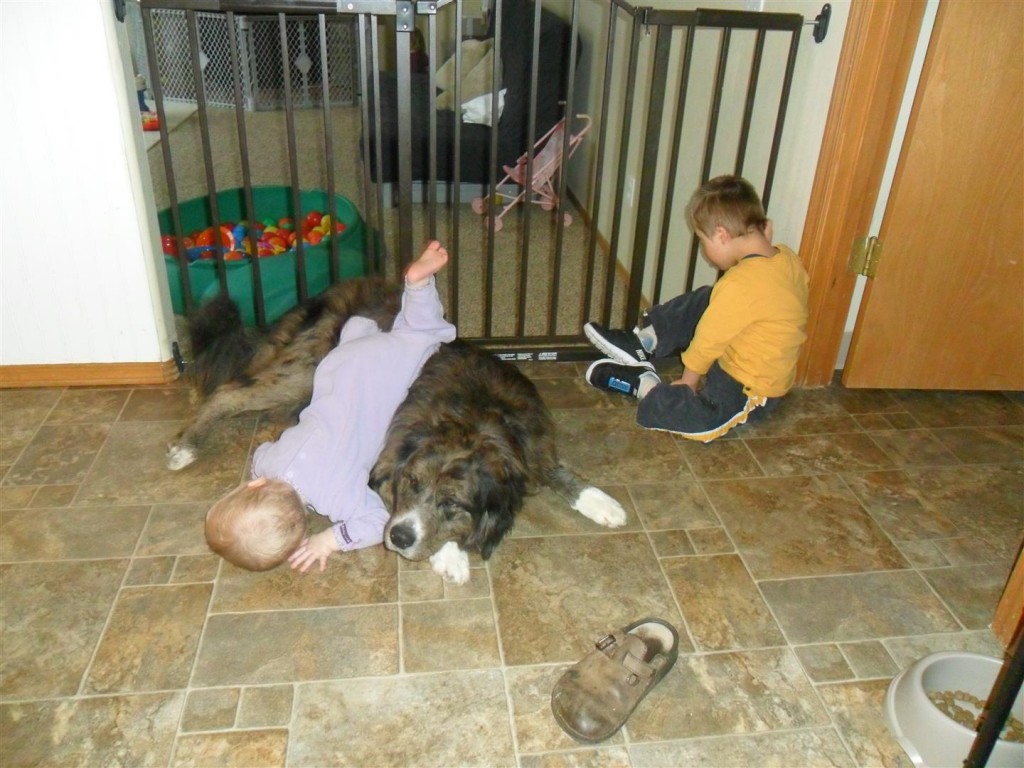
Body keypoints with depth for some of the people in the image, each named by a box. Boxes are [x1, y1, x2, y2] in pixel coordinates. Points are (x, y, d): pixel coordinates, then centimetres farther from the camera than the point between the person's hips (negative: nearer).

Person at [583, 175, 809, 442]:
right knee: (703, 302, 15)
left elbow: (708, 341, -18)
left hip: (749, 392, -9)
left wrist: (688, 380, -3)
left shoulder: (739, 285, -31)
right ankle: (643, 342, 15)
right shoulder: (788, 258, -7)